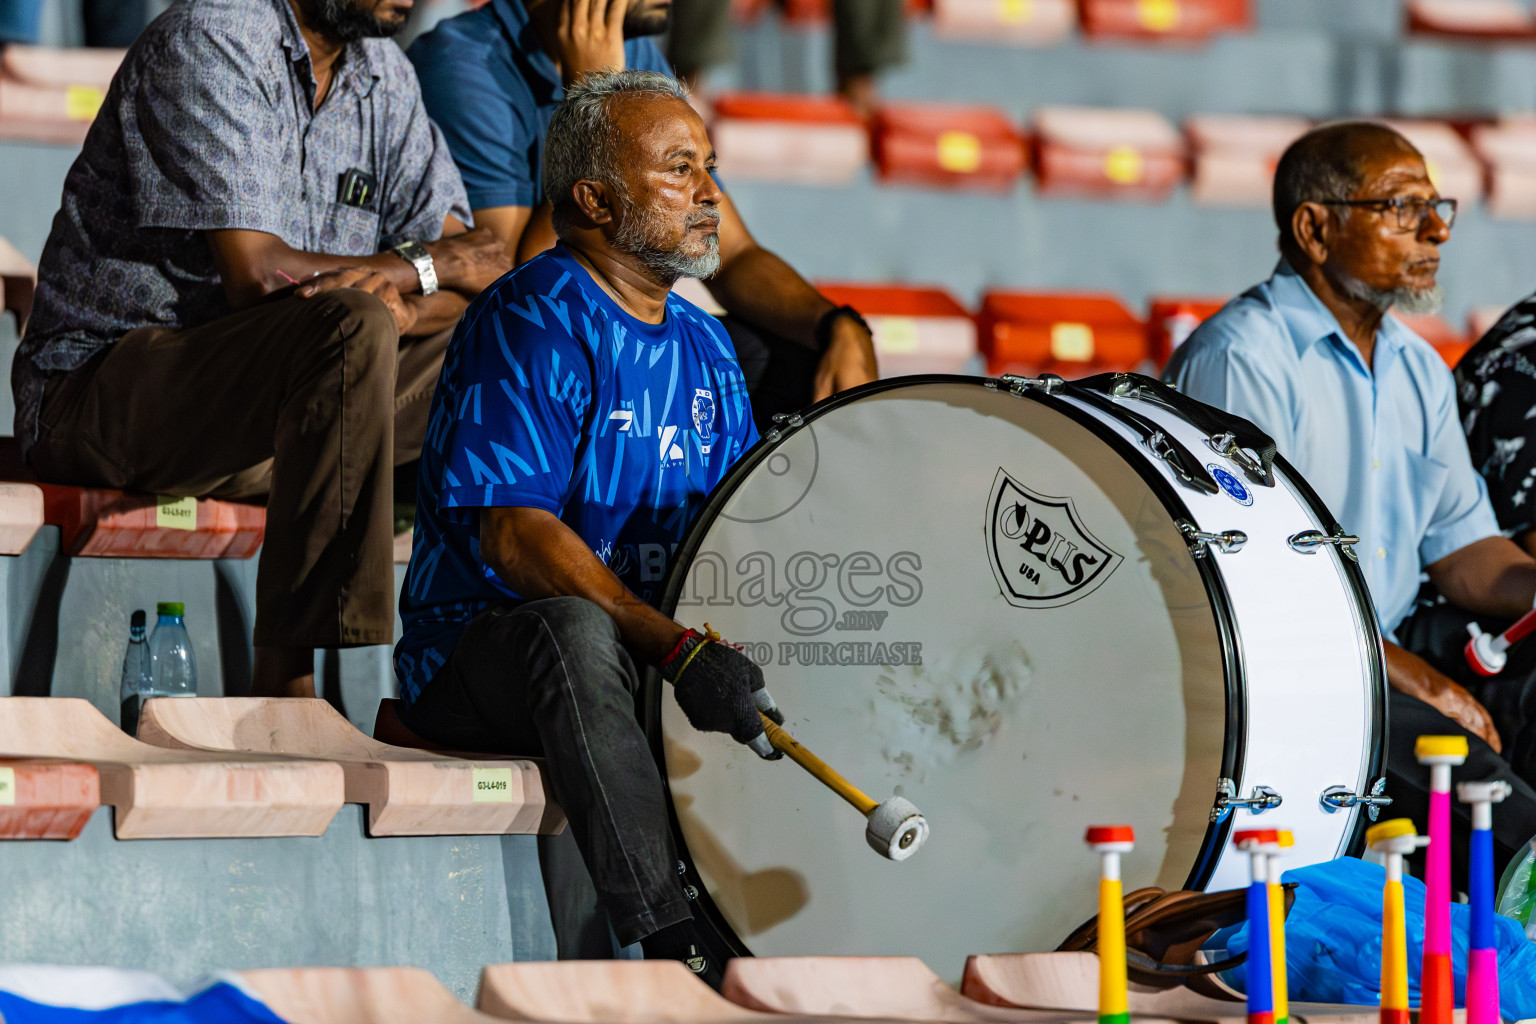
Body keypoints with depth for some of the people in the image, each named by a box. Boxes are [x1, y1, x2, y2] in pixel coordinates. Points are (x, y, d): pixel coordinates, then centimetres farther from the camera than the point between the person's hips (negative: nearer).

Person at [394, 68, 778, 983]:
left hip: (664, 650, 8)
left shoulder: (703, 347, 15)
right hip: (484, 645, -8)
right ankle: (672, 945, -48)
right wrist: (677, 649, -33)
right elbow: (515, 537, -23)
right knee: (575, 632, -40)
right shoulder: (532, 325, -12)